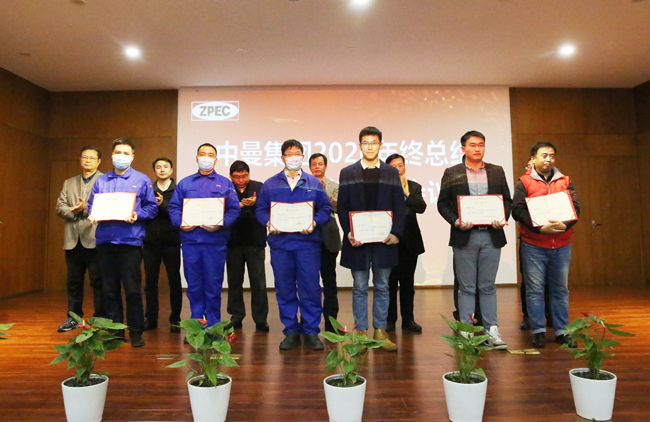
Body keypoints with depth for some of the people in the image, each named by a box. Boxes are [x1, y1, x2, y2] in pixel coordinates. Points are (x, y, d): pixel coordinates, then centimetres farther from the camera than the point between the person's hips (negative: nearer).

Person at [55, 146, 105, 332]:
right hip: (73, 239, 5)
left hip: (95, 239, -5)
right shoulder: (69, 183, 19)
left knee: (98, 281, 0)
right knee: (73, 281, 12)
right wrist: (74, 211, -9)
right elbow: (60, 207, 10)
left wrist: (86, 208, -18)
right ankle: (73, 317, 23)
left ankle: (100, 319, 8)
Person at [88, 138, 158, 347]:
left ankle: (136, 332, 9)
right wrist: (92, 216, -5)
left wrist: (137, 216, -16)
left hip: (130, 240, -3)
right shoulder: (101, 181, 15)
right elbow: (91, 205, 16)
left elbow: (152, 208, 1)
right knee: (110, 289, 10)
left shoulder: (142, 180, 6)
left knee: (132, 289, -2)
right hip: (105, 239, 4)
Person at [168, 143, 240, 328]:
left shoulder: (225, 183, 9)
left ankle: (212, 327, 14)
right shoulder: (185, 183, 16)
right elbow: (174, 207, 11)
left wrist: (220, 224, -15)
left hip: (215, 241, -2)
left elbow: (234, 209, 0)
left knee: (213, 286, 2)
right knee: (193, 286, 8)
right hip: (190, 240, 2)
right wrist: (180, 223, -8)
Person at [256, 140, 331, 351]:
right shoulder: (270, 183, 13)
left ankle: (311, 331, 13)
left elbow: (325, 209, 5)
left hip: (308, 241, -1)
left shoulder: (314, 183, 11)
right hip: (279, 242, 1)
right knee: (284, 289, 6)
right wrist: (268, 223, -11)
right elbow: (261, 210, 9)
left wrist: (314, 222, -13)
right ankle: (291, 331, 19)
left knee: (310, 287, -1)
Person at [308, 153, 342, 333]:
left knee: (329, 279, 4)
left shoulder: (334, 186, 8)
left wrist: (324, 191, -14)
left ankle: (330, 320, 14)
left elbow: (337, 208, -3)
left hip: (328, 238, 0)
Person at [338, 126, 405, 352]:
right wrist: (348, 232, -10)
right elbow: (342, 207, 3)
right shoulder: (347, 173, 6)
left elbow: (399, 206, 5)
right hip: (357, 239, -1)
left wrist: (396, 232, -8)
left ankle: (380, 331, 19)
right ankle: (361, 332, 16)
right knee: (360, 287, 6)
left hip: (384, 239, 1)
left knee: (382, 287, 8)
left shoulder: (392, 172, 9)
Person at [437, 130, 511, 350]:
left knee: (488, 286, 8)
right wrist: (456, 221, -13)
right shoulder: (451, 173, 4)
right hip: (464, 237, -2)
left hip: (491, 235, 2)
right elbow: (442, 203, 2)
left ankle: (492, 331, 17)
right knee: (466, 287, 5)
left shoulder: (497, 172, 12)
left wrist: (503, 219, -5)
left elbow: (507, 200, 13)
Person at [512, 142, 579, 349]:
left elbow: (575, 207, 3)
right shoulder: (524, 182, 1)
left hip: (561, 245, 3)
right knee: (535, 289, 1)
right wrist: (540, 228, -19)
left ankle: (561, 331, 21)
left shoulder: (565, 182, 11)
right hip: (533, 245, -3)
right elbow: (518, 210, -8)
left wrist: (565, 225, -16)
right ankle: (538, 331, 12)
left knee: (560, 289, 9)